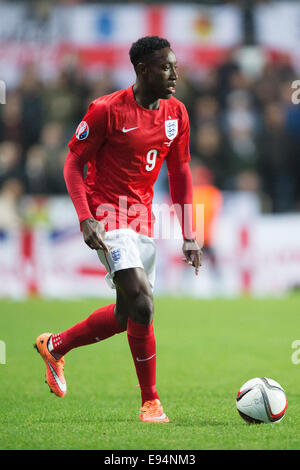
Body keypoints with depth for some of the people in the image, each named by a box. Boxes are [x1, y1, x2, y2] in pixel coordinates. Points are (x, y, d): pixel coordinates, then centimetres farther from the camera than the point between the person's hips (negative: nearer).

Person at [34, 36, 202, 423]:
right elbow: (73, 164, -6)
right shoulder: (107, 110, -11)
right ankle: (150, 402, -11)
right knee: (142, 301, -21)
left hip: (143, 220, 7)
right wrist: (86, 219, -19)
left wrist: (189, 237, 9)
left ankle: (55, 347, 32)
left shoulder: (176, 112, 6)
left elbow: (179, 173, 14)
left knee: (126, 316, 9)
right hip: (108, 218, -7)